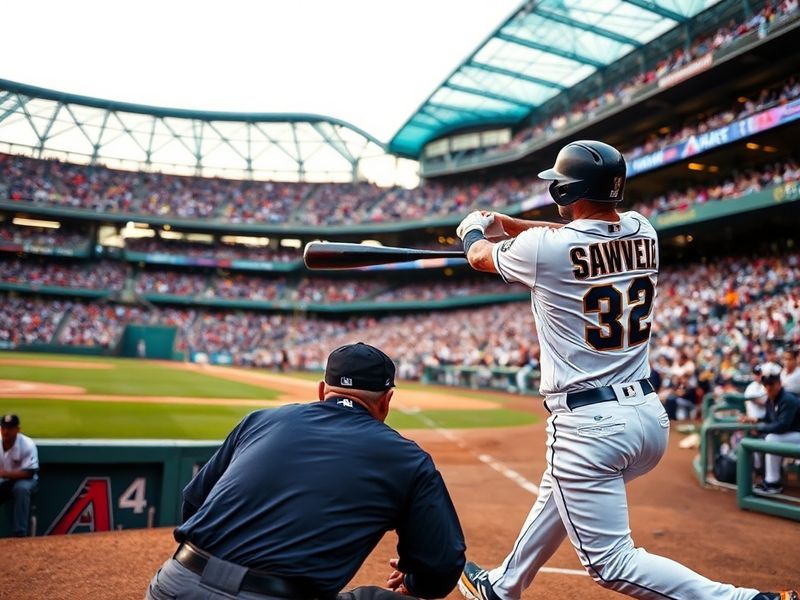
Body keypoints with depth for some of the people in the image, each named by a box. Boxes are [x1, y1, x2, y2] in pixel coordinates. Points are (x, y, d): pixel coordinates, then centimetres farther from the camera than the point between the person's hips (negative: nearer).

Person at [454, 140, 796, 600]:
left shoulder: (543, 247, -14)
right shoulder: (643, 233, 3)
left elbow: (480, 255, 8)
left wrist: (474, 228, 31)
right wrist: (505, 222, 31)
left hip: (589, 425, -8)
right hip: (651, 413, 8)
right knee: (556, 495, 30)